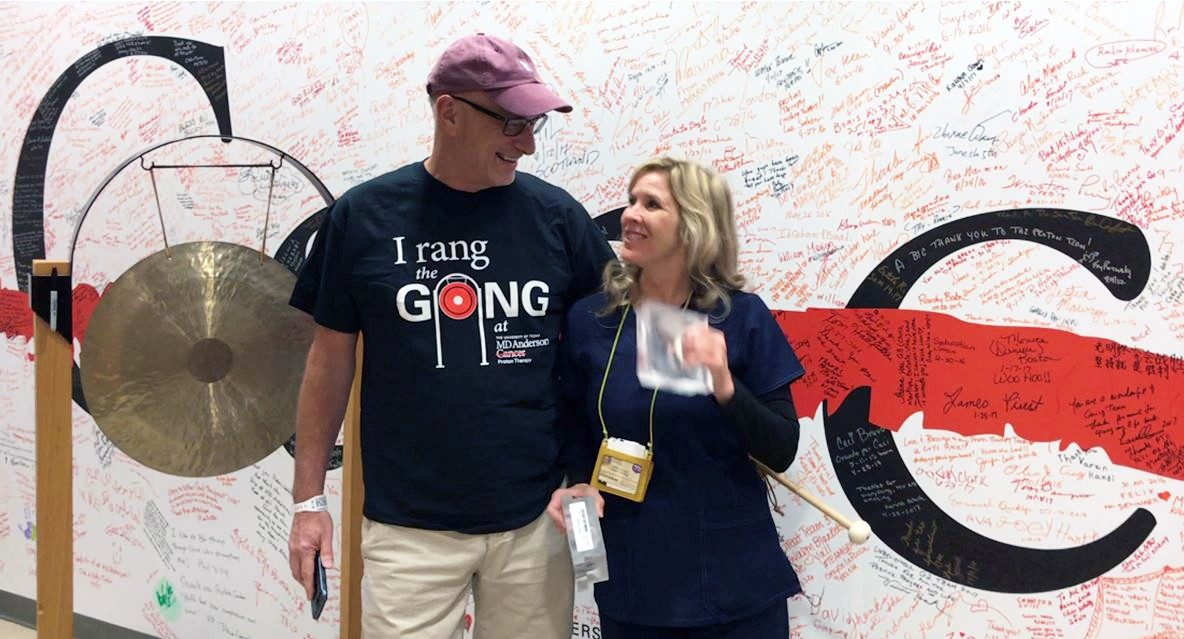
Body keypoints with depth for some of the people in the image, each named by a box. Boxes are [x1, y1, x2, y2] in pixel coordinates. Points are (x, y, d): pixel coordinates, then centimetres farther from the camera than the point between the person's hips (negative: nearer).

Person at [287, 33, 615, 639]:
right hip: (407, 525, -1)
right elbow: (331, 359, 3)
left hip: (535, 519, 2)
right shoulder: (364, 214, -4)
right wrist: (309, 499, 2)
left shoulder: (556, 214, -1)